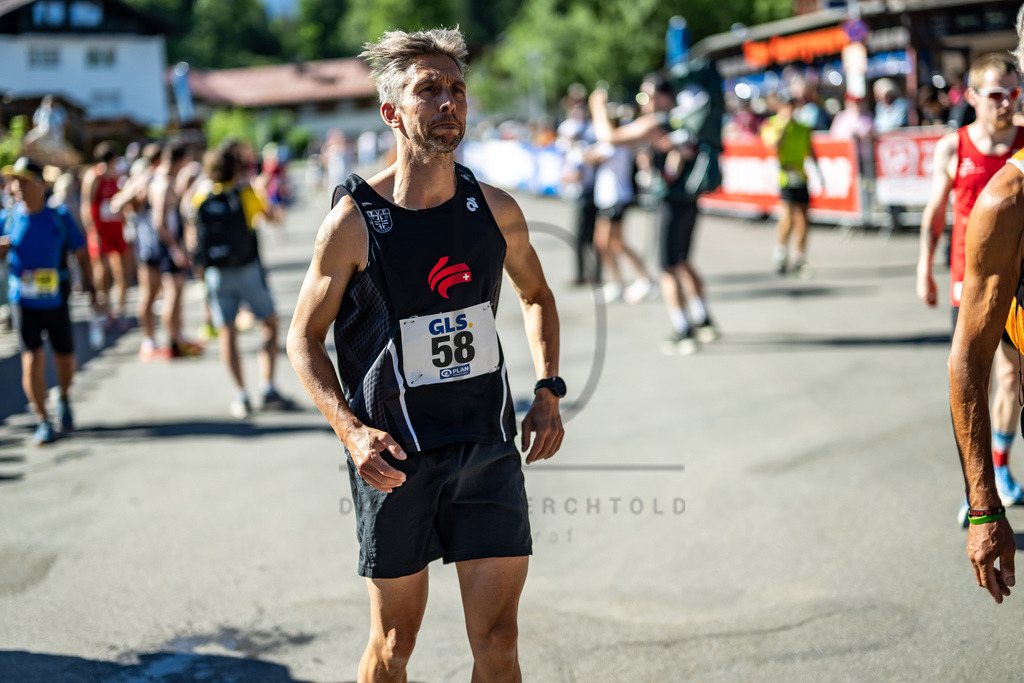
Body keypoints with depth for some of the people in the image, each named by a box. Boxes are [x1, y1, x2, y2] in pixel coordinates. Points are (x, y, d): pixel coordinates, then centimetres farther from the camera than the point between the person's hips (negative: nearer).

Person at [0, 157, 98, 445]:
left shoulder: (60, 218, -4)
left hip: (56, 301, 0)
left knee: (65, 358, 10)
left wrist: (90, 287, 0)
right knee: (32, 360, -9)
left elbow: (81, 254, 4)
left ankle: (64, 400, 41)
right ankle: (43, 422, 4)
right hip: (23, 302, 0)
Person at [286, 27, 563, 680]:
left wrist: (549, 390, 6)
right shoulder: (353, 221, -9)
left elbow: (537, 295, 19)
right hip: (395, 456, -2)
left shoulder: (496, 210, 0)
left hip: (489, 445, 3)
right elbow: (304, 338, -1)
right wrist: (351, 430, -15)